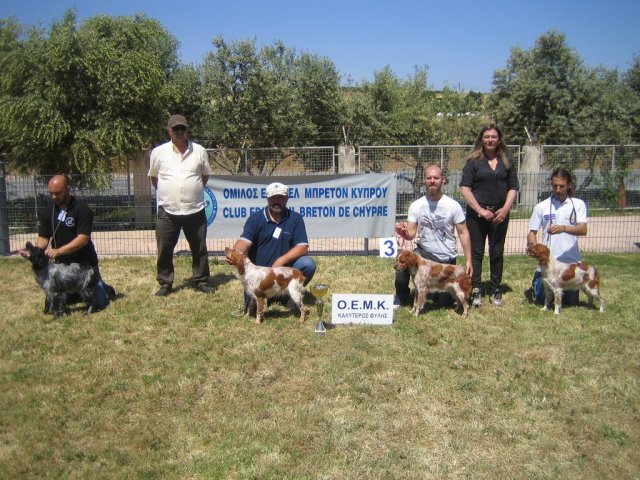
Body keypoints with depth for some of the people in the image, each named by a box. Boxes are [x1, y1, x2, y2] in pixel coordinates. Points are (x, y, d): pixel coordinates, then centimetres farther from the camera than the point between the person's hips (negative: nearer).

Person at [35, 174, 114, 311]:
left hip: (84, 263, -5)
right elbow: (43, 238, 1)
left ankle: (103, 288, 29)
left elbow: (83, 239, -24)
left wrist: (58, 251, -34)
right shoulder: (47, 211, 0)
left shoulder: (82, 208, -18)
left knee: (97, 303, -6)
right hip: (62, 264, 5)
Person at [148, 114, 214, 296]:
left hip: (195, 210, 1)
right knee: (164, 250, 5)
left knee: (199, 249, 9)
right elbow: (153, 177, 13)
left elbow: (205, 175, 15)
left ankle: (201, 281, 23)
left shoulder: (199, 151, 1)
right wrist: (165, 193, 13)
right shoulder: (158, 152, 0)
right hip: (167, 211, 0)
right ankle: (165, 284, 18)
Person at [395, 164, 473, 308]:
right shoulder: (416, 206, -6)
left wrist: (468, 260, -10)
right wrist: (404, 233, -33)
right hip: (423, 253, 1)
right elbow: (411, 233, -8)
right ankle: (401, 297, -4)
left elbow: (463, 233, -6)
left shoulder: (453, 206, -11)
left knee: (444, 302, 1)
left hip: (446, 258, -1)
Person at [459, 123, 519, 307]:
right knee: (476, 252, 2)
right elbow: (464, 188, -7)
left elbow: (513, 187, 8)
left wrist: (505, 209, -7)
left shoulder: (507, 161, 8)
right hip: (476, 214, -2)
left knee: (497, 252, 8)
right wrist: (480, 210, -13)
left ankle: (496, 290, 18)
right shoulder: (473, 161, -1)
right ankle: (476, 290, 8)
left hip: (499, 214, 3)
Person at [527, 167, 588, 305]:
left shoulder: (578, 204, 0)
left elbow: (583, 230, -13)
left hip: (571, 261, 0)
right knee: (542, 299, 5)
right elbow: (532, 232, 3)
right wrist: (533, 246, -18)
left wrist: (563, 228, -32)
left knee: (571, 301, 9)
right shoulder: (541, 206, 1)